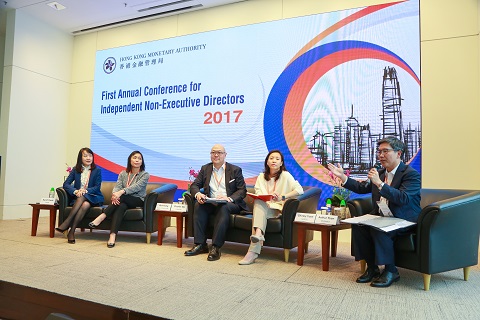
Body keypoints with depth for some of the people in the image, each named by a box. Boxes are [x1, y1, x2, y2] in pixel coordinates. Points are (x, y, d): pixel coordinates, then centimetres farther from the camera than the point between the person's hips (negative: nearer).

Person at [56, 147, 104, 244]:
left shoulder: (97, 170, 5)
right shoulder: (76, 170, 12)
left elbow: (97, 187, -2)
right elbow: (66, 184, 2)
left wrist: (85, 191, -22)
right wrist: (75, 191, -19)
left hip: (93, 198, -1)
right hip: (78, 198, 1)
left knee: (84, 202, -37)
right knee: (84, 205, -35)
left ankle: (67, 223, -36)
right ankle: (71, 232, -35)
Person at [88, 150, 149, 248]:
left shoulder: (145, 175, 1)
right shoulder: (123, 174, 14)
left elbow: (136, 187, -16)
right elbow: (117, 186, -1)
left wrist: (121, 192, -33)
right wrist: (115, 194, -27)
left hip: (138, 201, -2)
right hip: (124, 201, 2)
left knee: (122, 198, -33)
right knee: (121, 206, -35)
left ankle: (101, 217, -32)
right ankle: (113, 236, -48)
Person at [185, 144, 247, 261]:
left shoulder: (235, 170, 5)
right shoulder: (205, 169, 15)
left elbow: (242, 190, -3)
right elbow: (194, 185, 8)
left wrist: (229, 198, -22)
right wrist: (198, 194, -17)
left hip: (230, 204, -3)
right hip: (210, 203, 3)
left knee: (223, 207, -36)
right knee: (199, 205, -27)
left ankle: (216, 247, -36)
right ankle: (200, 244, -25)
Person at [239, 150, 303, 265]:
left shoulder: (285, 175, 3)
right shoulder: (262, 176, 17)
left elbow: (300, 190, -9)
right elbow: (258, 194, 3)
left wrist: (282, 197, -19)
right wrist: (266, 200, -19)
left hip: (278, 209, -3)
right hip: (264, 207, 3)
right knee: (258, 203, -31)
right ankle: (258, 234, -52)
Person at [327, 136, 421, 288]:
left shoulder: (411, 174, -11)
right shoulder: (380, 172, 11)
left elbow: (403, 199, -26)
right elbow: (362, 188, 18)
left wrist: (379, 183, -33)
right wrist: (342, 177, 7)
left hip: (404, 221, -7)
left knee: (378, 229, -32)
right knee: (358, 225, -16)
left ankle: (390, 271, -13)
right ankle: (372, 268, -3)